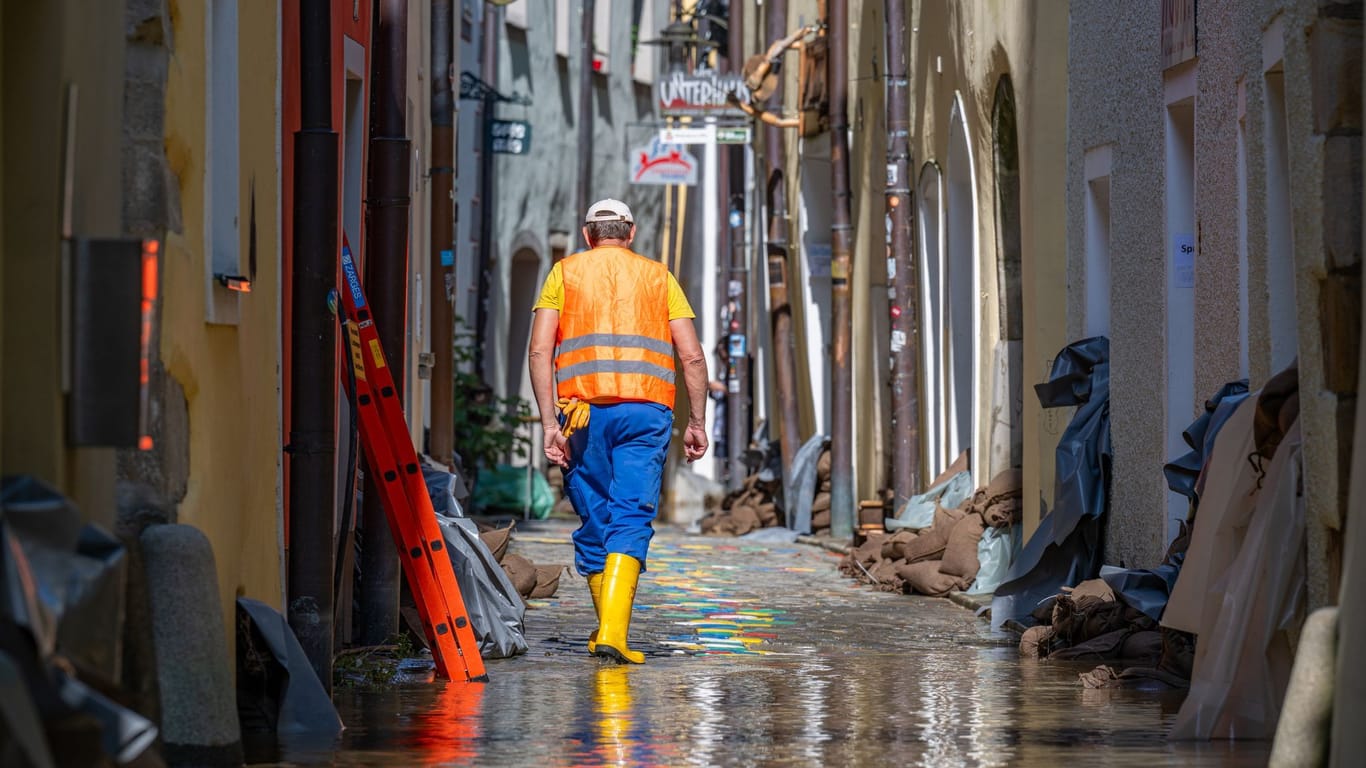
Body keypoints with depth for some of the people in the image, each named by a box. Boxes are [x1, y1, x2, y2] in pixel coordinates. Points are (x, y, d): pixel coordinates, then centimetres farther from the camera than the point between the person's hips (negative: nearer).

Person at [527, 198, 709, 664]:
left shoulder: (565, 273, 13)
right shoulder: (658, 277, 15)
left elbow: (539, 350, 1)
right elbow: (692, 356, 7)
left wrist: (549, 423, -2)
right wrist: (697, 423, 11)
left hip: (583, 411, 0)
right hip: (646, 411, 0)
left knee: (594, 520, 11)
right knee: (631, 520, -6)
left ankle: (605, 631, 18)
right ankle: (613, 632, -22)